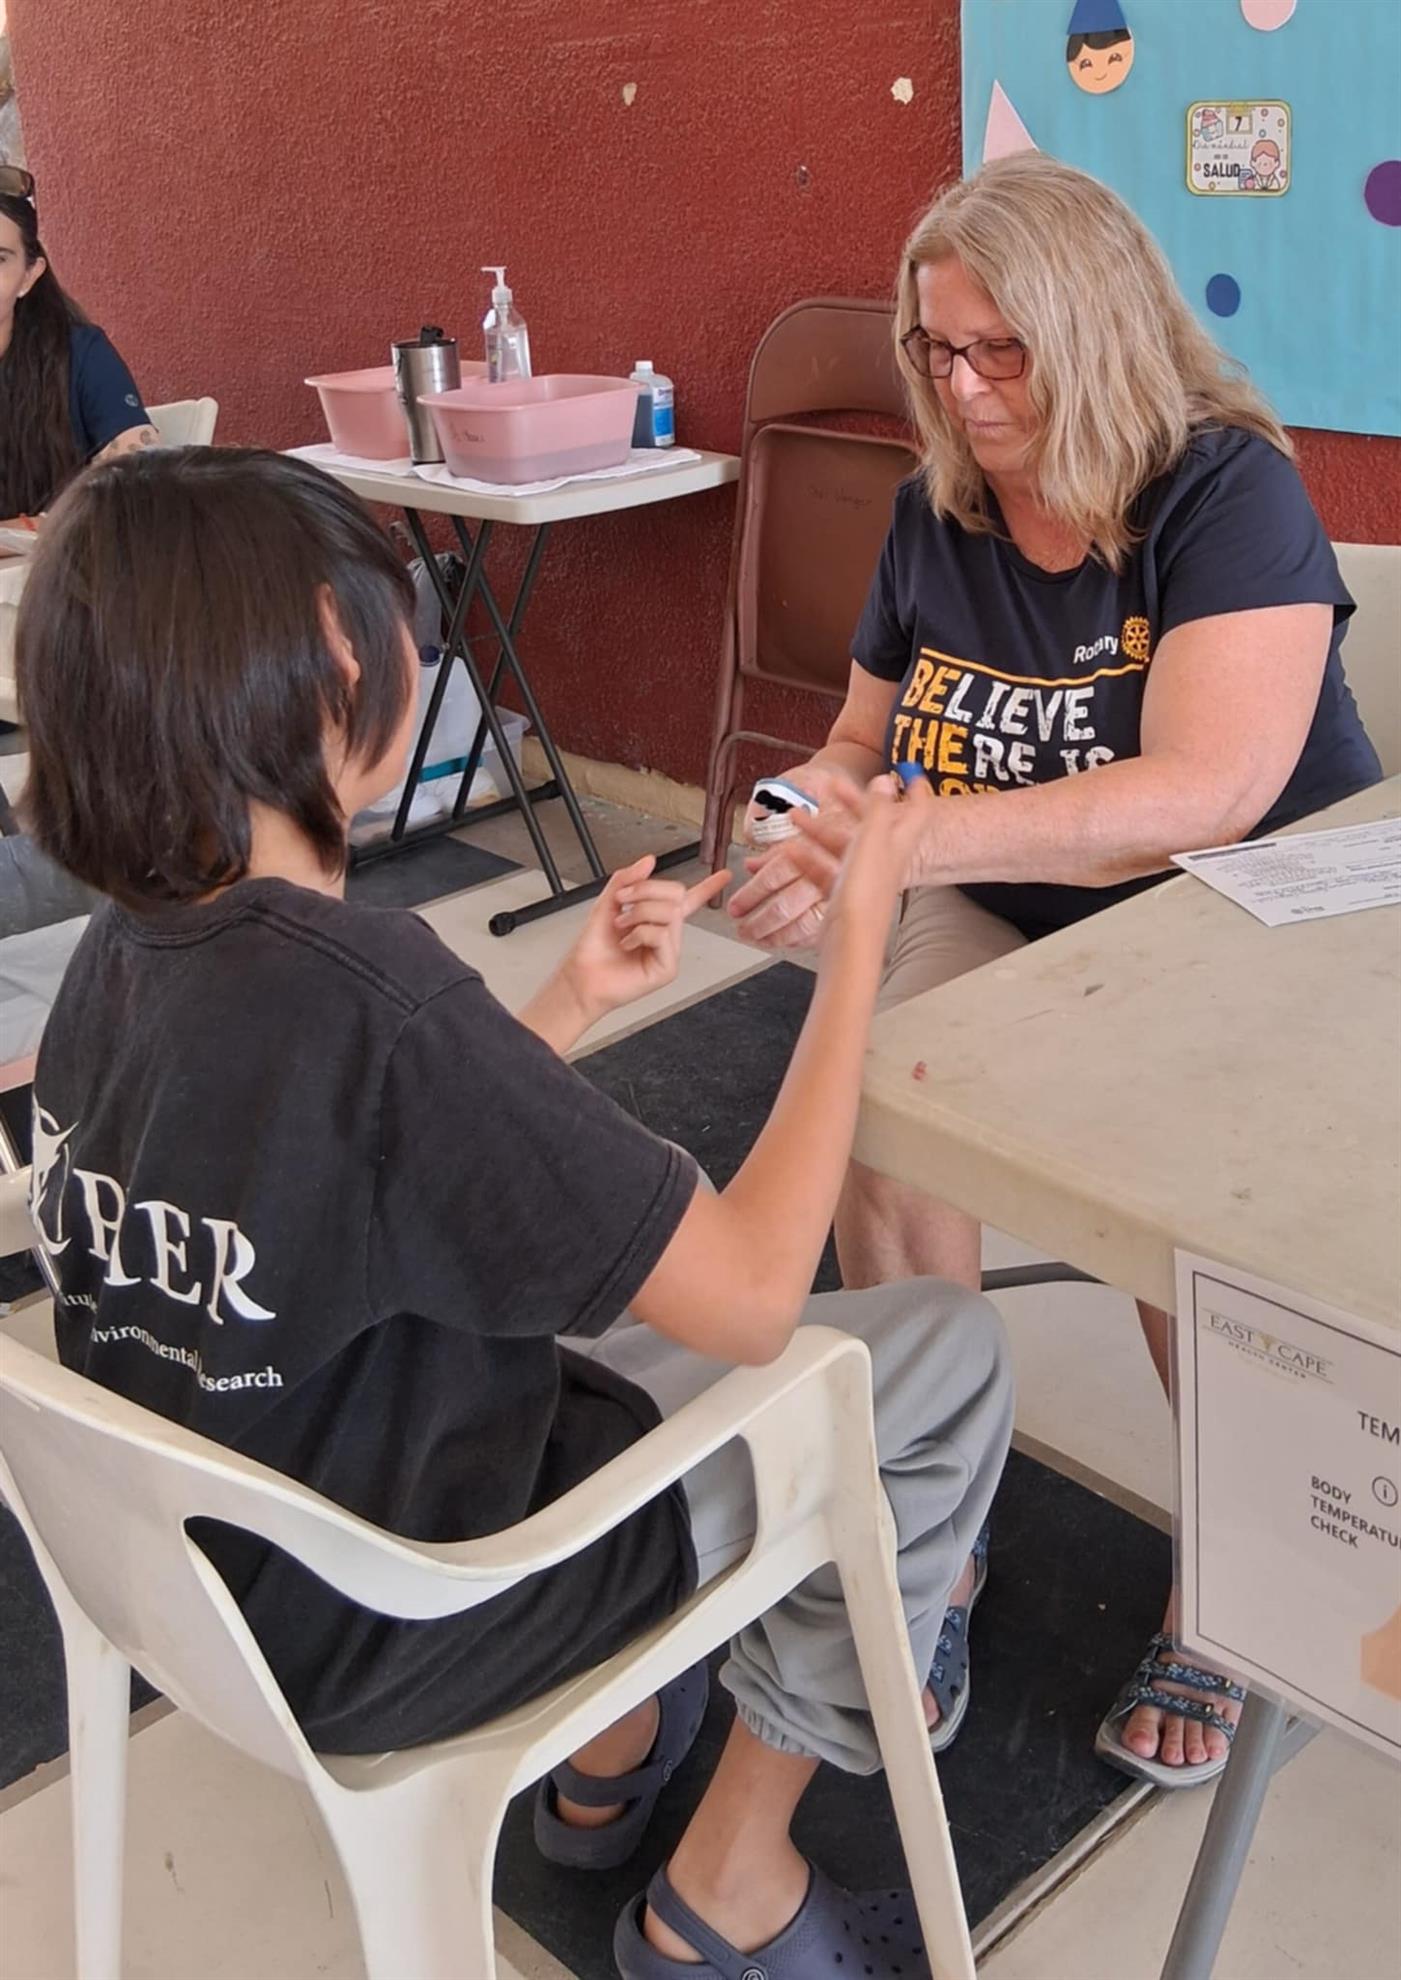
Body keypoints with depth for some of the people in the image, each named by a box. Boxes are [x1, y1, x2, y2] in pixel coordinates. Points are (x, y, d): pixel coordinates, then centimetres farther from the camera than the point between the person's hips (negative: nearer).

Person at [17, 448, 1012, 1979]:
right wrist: (858, 932, -17)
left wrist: (572, 1003, 2)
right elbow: (758, 1292, -26)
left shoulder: (120, 954, -8)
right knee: (947, 1353, 3)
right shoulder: (367, 994, -34)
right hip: (382, 1643, -8)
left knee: (633, 1282, 26)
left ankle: (612, 1750, 35)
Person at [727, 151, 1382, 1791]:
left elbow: (1204, 794, -29)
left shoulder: (1230, 494, -14)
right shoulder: (935, 513, 4)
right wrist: (808, 810, -10)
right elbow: (861, 743, 15)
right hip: (1013, 924, 5)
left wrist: (900, 842, -37)